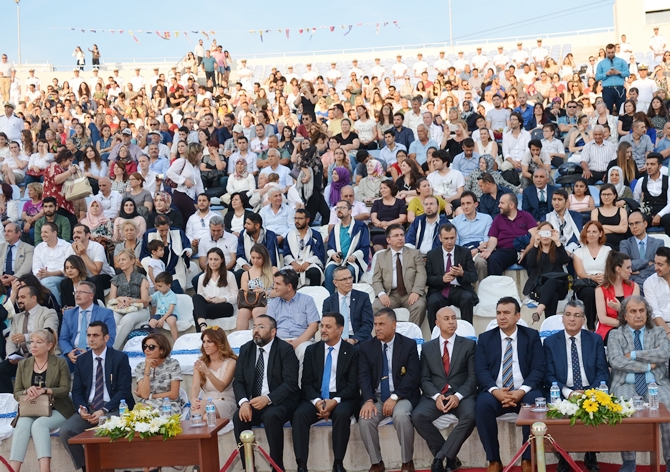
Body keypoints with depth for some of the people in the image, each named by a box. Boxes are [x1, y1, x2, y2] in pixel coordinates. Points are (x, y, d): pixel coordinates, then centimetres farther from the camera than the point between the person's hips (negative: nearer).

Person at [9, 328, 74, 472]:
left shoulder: (60, 362, 1)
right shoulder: (23, 364, 11)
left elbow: (65, 389, -6)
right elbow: (16, 393, 8)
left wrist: (44, 390, -22)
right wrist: (27, 391, -16)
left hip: (56, 410, -3)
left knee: (39, 424, -34)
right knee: (22, 426, -30)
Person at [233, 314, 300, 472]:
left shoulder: (285, 349, -7)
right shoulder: (245, 349, 8)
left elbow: (290, 383, -15)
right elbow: (238, 381, 5)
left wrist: (268, 399, -29)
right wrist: (243, 402, -16)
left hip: (279, 401, -4)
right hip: (252, 403, 4)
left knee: (271, 416, -35)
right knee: (239, 417, -26)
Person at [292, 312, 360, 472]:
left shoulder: (352, 352, 2)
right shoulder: (311, 350, 10)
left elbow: (353, 385, -5)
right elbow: (306, 382, 4)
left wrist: (335, 401, -22)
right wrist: (317, 401, -16)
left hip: (341, 399, -2)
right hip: (315, 398, 2)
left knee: (341, 414, -36)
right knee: (299, 415, -28)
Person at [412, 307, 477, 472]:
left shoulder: (469, 345, 10)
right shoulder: (427, 347, 13)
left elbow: (473, 377, 1)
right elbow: (425, 379, 6)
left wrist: (458, 396, -16)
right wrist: (436, 396, -15)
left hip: (461, 395, -1)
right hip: (434, 395, 1)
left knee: (470, 415, -35)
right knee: (418, 416, -29)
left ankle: (440, 457, -21)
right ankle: (450, 457, -13)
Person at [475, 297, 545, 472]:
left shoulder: (532, 336, 9)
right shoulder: (485, 338, 11)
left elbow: (538, 369, -1)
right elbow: (481, 370, 0)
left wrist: (522, 390, -19)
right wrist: (495, 391, -20)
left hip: (524, 392, 0)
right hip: (495, 393, 1)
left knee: (535, 402, -33)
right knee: (482, 405, -32)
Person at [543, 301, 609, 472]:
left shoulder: (595, 340, 10)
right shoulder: (550, 342, 7)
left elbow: (603, 372, 3)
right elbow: (549, 376, 0)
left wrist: (591, 392, -16)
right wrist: (568, 393, -17)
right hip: (563, 393, -1)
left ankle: (591, 457, -5)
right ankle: (563, 458, -9)